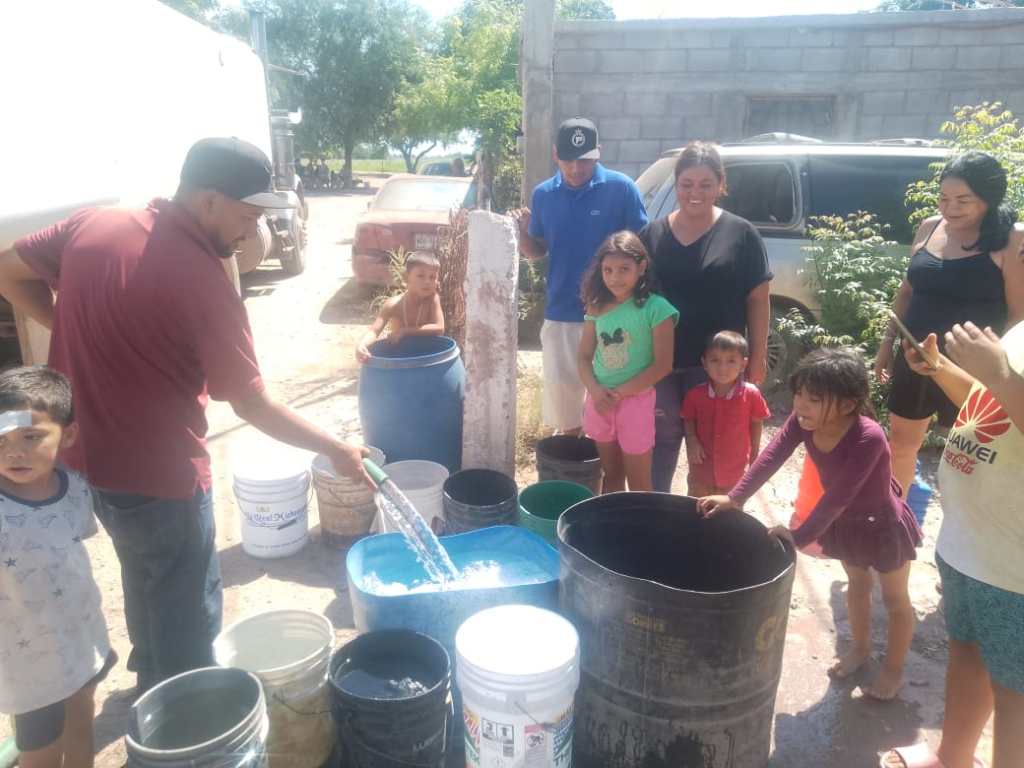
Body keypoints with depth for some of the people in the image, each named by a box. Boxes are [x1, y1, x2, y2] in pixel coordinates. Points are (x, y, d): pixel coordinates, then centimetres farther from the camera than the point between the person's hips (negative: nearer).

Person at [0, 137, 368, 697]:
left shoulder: (93, 224, -3)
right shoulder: (203, 281, -23)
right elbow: (253, 407, -20)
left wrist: (80, 333, 7)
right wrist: (336, 450, -10)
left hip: (83, 452, 8)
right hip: (157, 473, -8)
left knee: (148, 578, 30)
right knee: (187, 609, 13)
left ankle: (156, 685, 51)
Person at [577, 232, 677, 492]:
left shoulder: (655, 308, -12)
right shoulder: (597, 307, 3)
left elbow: (662, 364, -13)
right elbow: (584, 357, 5)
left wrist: (619, 393, -15)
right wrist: (595, 390, -13)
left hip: (635, 400, -4)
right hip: (600, 402, 4)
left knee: (638, 482, 6)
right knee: (611, 475, 18)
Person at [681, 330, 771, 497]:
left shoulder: (751, 394, -15)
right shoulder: (695, 395, -13)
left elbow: (756, 424, -1)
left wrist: (754, 458, 6)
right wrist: (691, 439, -14)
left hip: (735, 472, 0)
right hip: (702, 469, 1)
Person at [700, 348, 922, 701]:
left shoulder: (868, 437, -39)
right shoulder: (802, 419, -21)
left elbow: (838, 496, -40)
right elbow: (772, 456, -28)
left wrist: (799, 537, -39)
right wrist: (734, 498, -37)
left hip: (883, 525, -6)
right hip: (845, 522, 6)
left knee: (895, 599, 16)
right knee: (857, 585, 27)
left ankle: (894, 669, 37)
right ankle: (860, 648, 49)